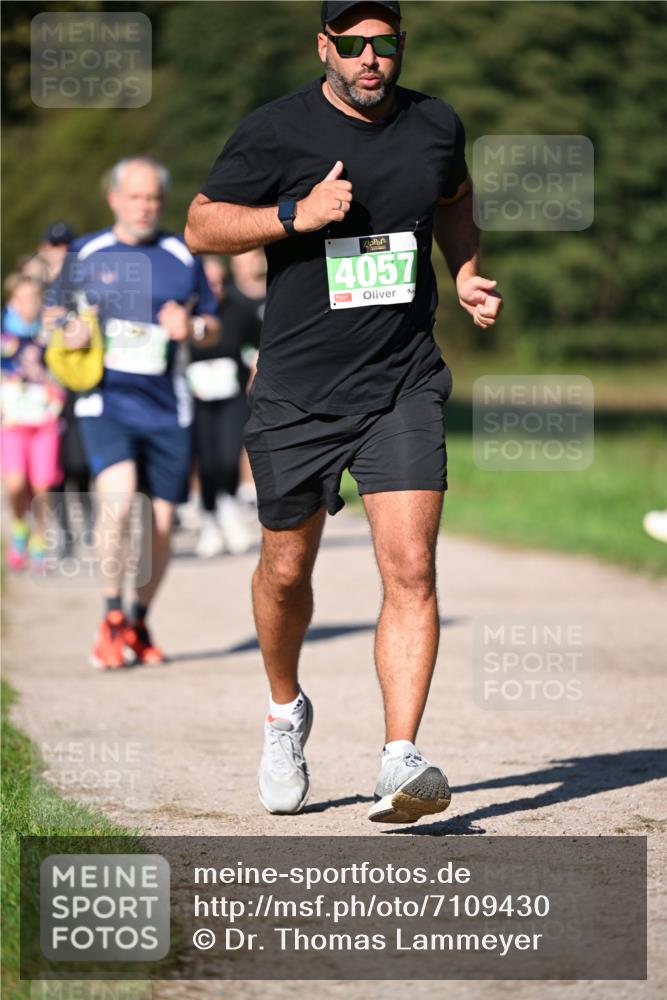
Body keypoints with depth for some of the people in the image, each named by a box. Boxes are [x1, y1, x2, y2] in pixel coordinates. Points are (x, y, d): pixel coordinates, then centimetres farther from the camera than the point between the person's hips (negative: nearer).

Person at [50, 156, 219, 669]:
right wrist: (70, 332, -6)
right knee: (117, 500, -23)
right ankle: (112, 618, -8)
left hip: (167, 410, 2)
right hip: (105, 402, -2)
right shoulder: (85, 254, 6)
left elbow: (212, 326, 15)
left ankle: (140, 623, 25)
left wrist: (192, 327, -8)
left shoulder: (183, 256, 8)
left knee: (161, 523, 4)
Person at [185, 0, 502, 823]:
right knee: (286, 570, 11)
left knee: (410, 569, -13)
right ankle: (285, 712, 39)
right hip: (297, 393, -1)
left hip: (403, 386, 1)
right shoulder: (275, 131, -6)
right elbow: (201, 227, -4)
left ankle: (401, 758, -16)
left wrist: (467, 274, 10)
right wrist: (296, 215, -18)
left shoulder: (437, 126, 5)